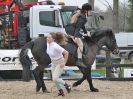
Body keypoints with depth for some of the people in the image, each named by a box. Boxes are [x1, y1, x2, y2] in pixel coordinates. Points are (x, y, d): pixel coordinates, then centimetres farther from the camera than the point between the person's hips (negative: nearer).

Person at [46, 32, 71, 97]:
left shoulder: (55, 46, -32)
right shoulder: (48, 43, -8)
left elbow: (66, 53, -30)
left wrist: (64, 63, -23)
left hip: (60, 64, -8)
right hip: (54, 63, 8)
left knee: (55, 79, -15)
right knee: (54, 79, 10)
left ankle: (66, 85, 10)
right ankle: (60, 91, 29)